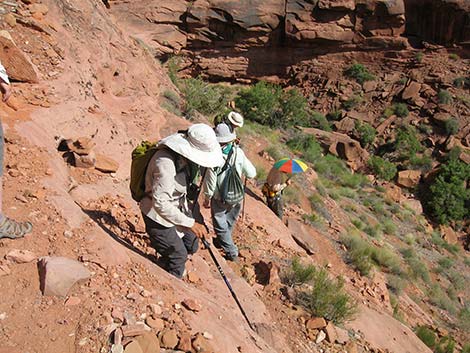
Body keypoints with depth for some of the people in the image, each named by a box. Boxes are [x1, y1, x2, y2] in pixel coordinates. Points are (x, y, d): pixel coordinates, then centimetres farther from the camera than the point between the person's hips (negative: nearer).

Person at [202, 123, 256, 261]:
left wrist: (207, 198, -1)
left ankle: (232, 252, 18)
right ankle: (223, 241, 48)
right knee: (229, 223, 26)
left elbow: (210, 181, -16)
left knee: (221, 226, 14)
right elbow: (252, 173, -9)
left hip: (220, 199, -4)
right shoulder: (238, 153, -15)